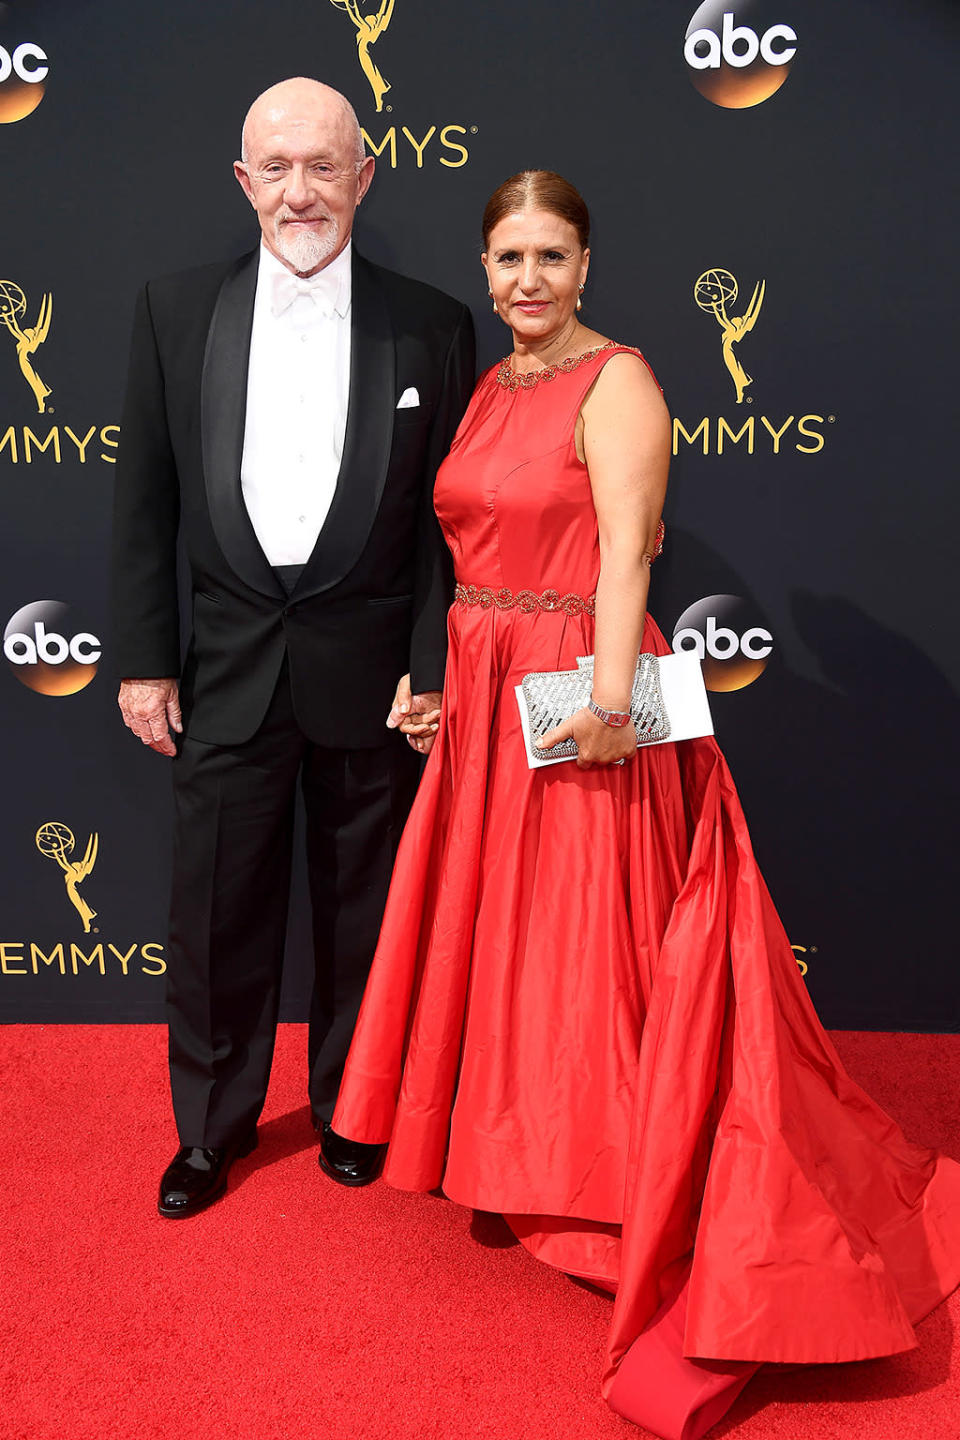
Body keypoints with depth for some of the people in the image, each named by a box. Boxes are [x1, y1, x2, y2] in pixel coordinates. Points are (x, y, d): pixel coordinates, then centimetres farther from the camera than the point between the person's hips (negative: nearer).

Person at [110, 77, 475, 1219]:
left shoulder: (431, 327, -1)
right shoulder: (175, 312, 2)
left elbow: (445, 515, -1)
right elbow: (143, 502, 4)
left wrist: (432, 668, -7)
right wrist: (142, 658, 0)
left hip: (371, 670, 0)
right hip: (228, 667, 1)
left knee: (363, 910, 13)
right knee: (216, 914, 10)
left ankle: (351, 1105, 36)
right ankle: (213, 1124, 32)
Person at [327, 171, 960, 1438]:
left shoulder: (617, 382, -8)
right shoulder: (488, 387, 15)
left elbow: (625, 551, -19)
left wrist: (609, 694, -29)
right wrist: (438, 673, 11)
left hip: (574, 700, -8)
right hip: (483, 693, 8)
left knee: (588, 939, -1)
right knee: (497, 926, 14)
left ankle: (618, 1188, 16)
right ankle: (522, 1162, 34)